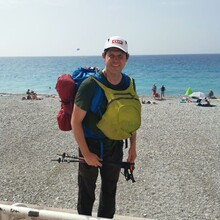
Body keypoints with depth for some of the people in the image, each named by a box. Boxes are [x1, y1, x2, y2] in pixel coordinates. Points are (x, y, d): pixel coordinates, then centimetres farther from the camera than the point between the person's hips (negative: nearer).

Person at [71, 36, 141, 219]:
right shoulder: (90, 84, -22)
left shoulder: (129, 83, -5)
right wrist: (86, 154, -18)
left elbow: (132, 116, 8)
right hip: (91, 145, -4)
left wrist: (133, 146, 7)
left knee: (110, 190, 20)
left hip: (115, 146, 5)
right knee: (87, 192, 10)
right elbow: (76, 121, -19)